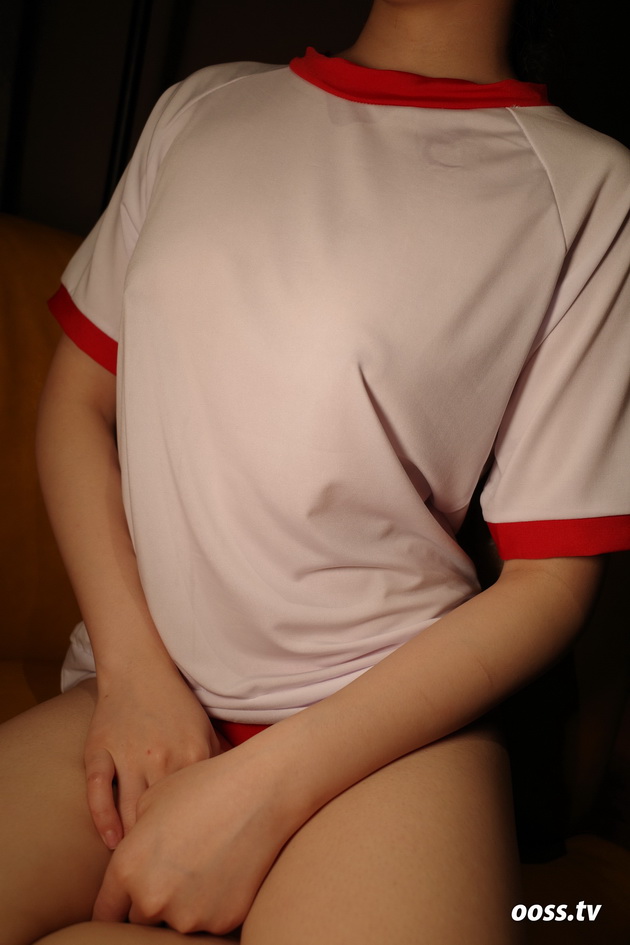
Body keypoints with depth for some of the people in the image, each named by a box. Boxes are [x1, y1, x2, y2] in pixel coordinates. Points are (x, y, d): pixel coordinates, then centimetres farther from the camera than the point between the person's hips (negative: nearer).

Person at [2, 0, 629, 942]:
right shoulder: (205, 106, 11)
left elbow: (552, 577, -6)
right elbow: (78, 399, 11)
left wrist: (261, 788, -14)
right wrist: (135, 670, -5)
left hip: (387, 707, -2)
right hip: (134, 686, 3)